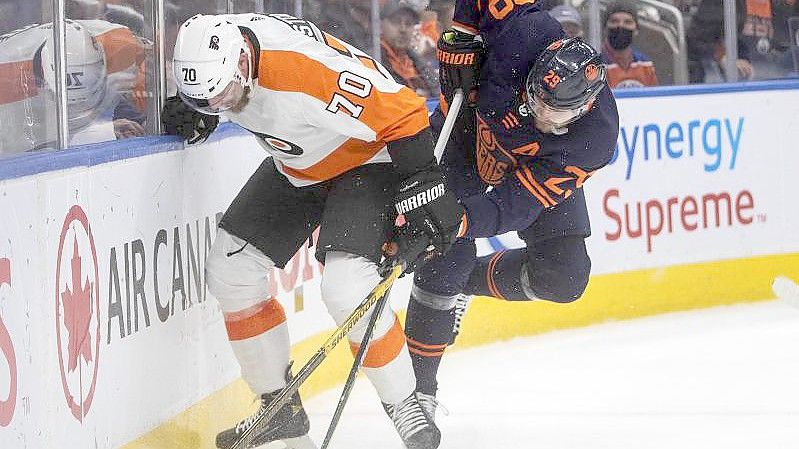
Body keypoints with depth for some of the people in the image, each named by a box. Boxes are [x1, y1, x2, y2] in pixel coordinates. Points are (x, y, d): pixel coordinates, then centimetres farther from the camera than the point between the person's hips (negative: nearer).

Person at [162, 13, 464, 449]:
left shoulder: (310, 69, -40)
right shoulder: (211, 47, -17)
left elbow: (402, 114, -32)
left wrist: (422, 194, -26)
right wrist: (193, 112, -9)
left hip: (369, 160, -8)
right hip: (295, 165, 8)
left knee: (346, 288, -25)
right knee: (230, 269, 1)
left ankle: (406, 409, -5)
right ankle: (280, 407, 14)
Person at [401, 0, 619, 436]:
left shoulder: (595, 139, -37)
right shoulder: (527, 35, -39)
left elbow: (513, 206, -40)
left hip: (537, 169, 1)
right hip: (471, 122, -1)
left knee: (564, 278, -10)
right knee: (447, 255, -14)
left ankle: (468, 281, 15)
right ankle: (419, 383, -1)